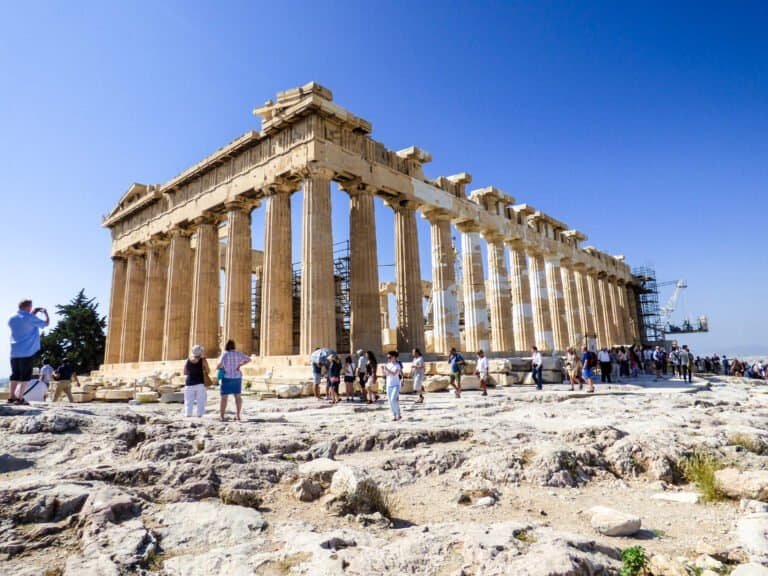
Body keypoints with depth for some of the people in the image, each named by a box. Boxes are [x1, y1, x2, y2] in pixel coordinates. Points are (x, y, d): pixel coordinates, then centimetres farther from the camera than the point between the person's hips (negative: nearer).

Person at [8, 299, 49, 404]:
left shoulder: (12, 319, 10)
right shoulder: (30, 318, -9)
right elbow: (46, 323, 1)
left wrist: (32, 314, 25)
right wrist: (45, 313, 18)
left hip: (14, 352, 6)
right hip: (27, 352, -6)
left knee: (15, 375, 13)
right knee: (25, 376, -3)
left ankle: (11, 397, 13)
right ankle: (20, 398, -6)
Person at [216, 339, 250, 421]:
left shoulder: (225, 354, -11)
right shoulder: (238, 354, 1)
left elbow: (220, 364, -25)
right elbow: (249, 359, 10)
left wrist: (218, 368, -3)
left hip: (227, 378, -4)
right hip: (237, 377, 4)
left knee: (224, 397, 1)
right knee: (238, 396, 11)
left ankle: (222, 416, -4)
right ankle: (238, 415, 12)